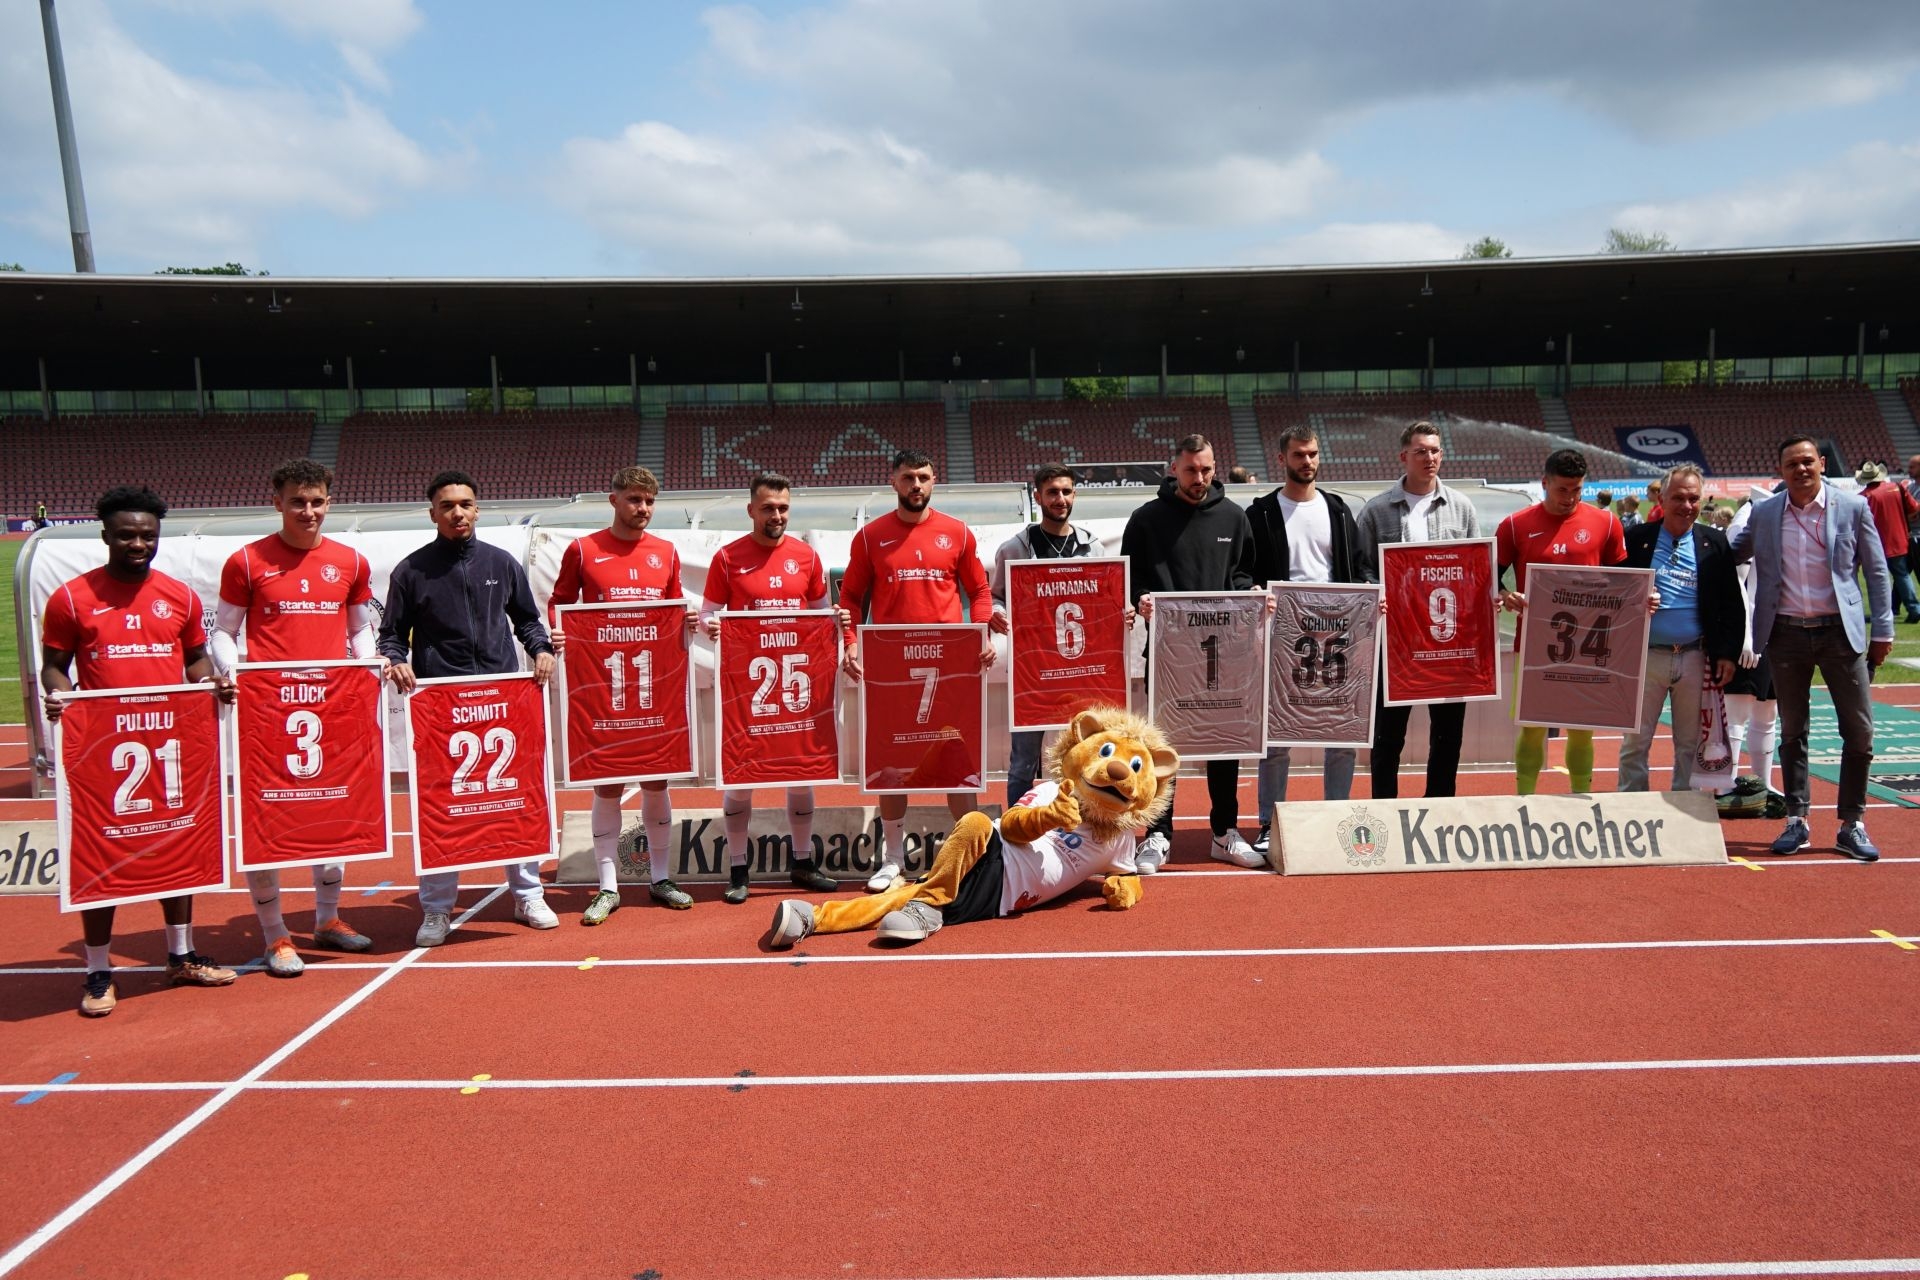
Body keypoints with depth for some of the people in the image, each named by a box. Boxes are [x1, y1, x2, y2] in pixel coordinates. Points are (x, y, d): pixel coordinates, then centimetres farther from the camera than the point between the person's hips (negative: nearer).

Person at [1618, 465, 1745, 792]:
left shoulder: (1715, 543, 5)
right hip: (1647, 655, -1)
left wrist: (1728, 653, 0)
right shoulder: (1637, 539, 1)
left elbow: (1733, 605, 6)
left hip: (1696, 657, 2)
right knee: (1635, 742, 2)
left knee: (1690, 745, 10)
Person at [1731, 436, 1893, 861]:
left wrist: (1883, 631, 0)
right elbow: (1730, 555, 17)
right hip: (1786, 634, 1)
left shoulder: (1853, 507, -1)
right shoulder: (1764, 513, 3)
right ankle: (1796, 822, 18)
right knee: (1792, 731, 9)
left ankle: (1852, 825, 12)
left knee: (1859, 731, 0)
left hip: (1840, 632, -1)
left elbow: (1876, 570, 2)